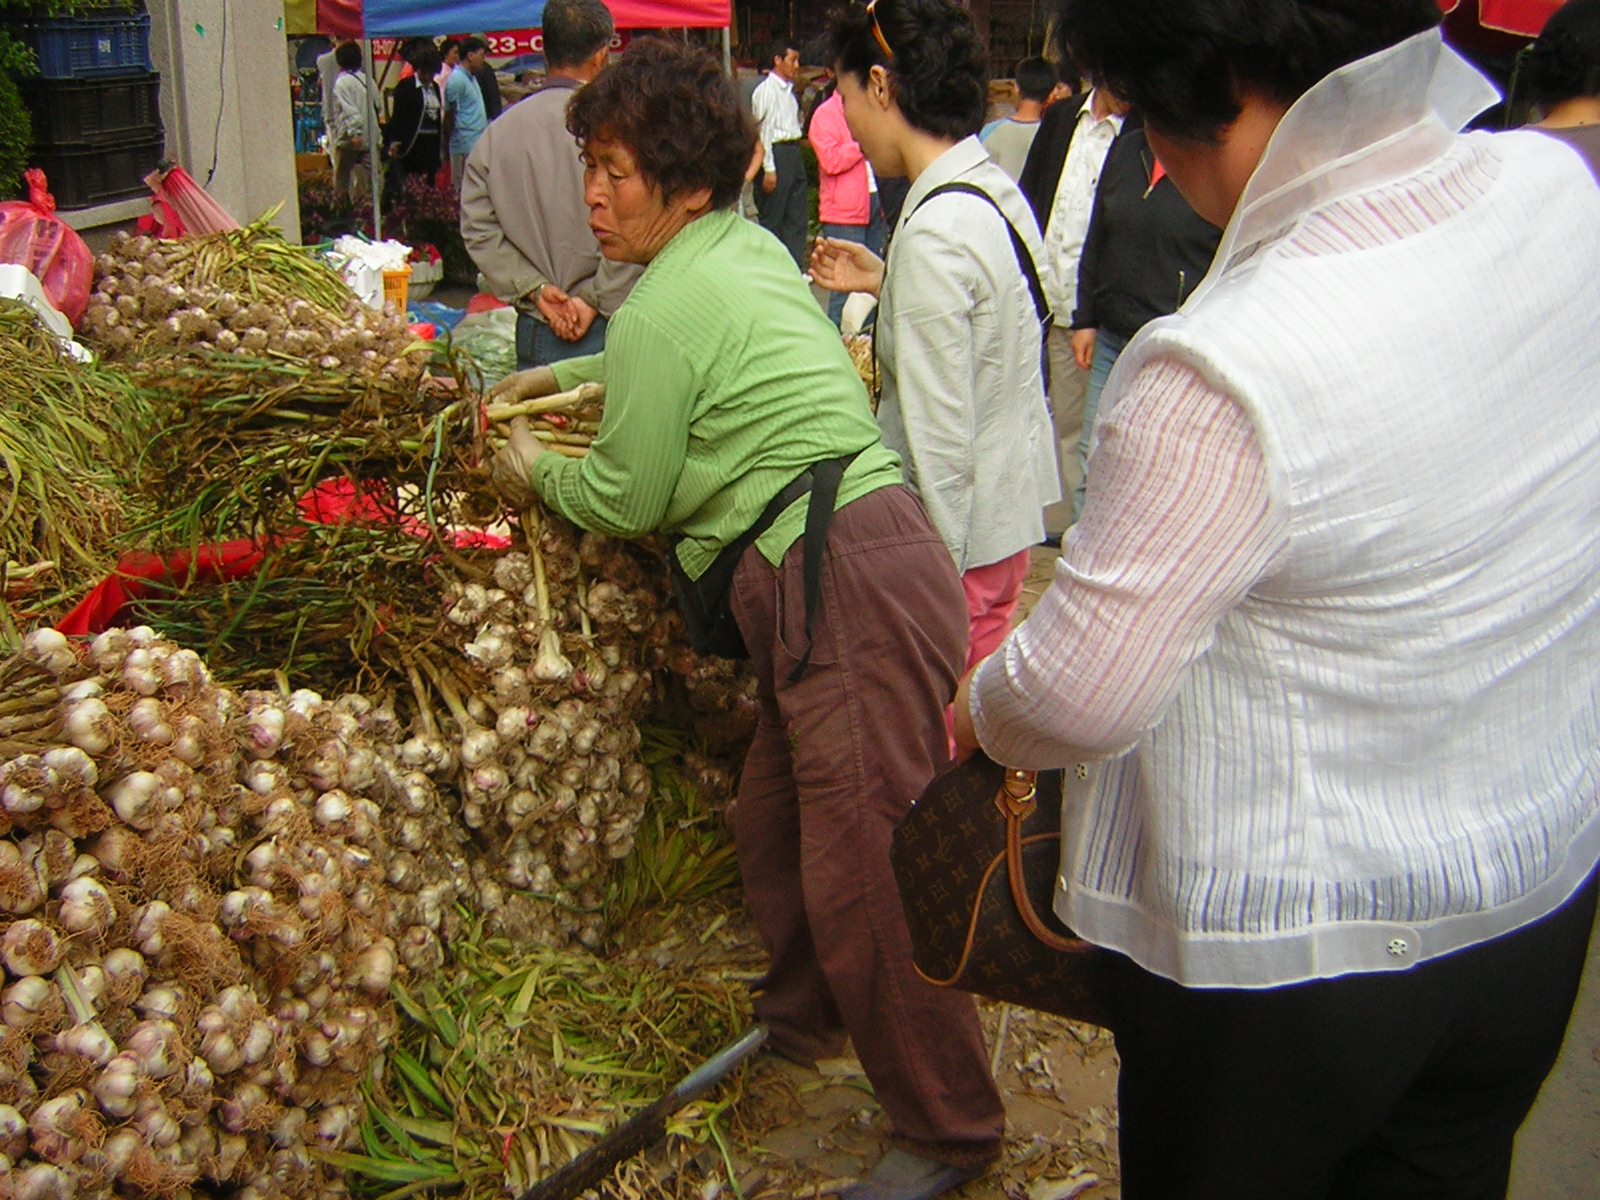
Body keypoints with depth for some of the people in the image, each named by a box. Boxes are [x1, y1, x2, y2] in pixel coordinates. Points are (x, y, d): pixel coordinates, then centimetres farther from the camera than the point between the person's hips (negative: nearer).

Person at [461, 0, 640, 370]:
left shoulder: (498, 131, 4)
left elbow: (478, 228, 3)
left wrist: (535, 290, 0)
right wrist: (597, 301, -7)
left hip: (532, 332, 4)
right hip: (604, 329, -4)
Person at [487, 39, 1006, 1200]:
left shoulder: (667, 305, -12)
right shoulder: (751, 247, 16)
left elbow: (627, 497, -2)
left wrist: (537, 470, 16)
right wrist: (577, 368, 38)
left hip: (850, 585, -10)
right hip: (842, 578, 10)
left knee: (862, 874, -3)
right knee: (773, 826, 23)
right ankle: (802, 1018, 45)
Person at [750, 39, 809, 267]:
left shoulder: (789, 90, 16)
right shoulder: (766, 89, -10)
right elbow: (762, 130, -13)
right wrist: (768, 169, -17)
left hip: (793, 153, 9)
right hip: (776, 153, -9)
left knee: (798, 214, 9)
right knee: (773, 217, -2)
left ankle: (795, 268, 14)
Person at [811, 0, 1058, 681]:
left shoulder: (933, 234, -23)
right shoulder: (998, 194, 4)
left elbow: (940, 439, -22)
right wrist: (884, 284, 15)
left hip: (957, 535, -9)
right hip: (1012, 506, 9)